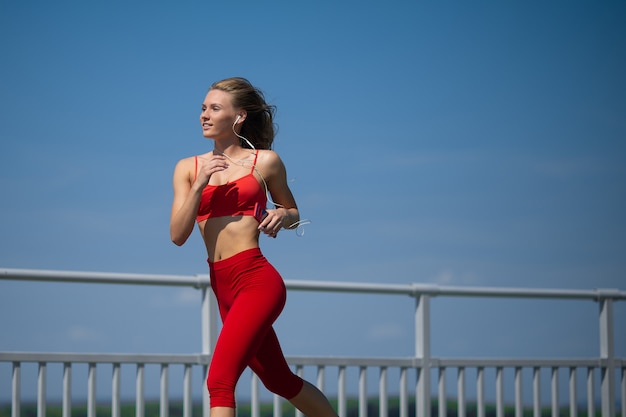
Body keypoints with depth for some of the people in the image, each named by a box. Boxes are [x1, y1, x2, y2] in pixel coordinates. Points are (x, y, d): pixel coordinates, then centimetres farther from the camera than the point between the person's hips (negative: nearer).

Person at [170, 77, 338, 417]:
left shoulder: (265, 161, 2)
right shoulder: (188, 168, 9)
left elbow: (293, 213, 16)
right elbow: (178, 235, 0)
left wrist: (282, 216, -7)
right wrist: (200, 184, -11)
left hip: (257, 280, -5)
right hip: (223, 287, 6)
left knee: (219, 380, -17)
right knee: (280, 381, 17)